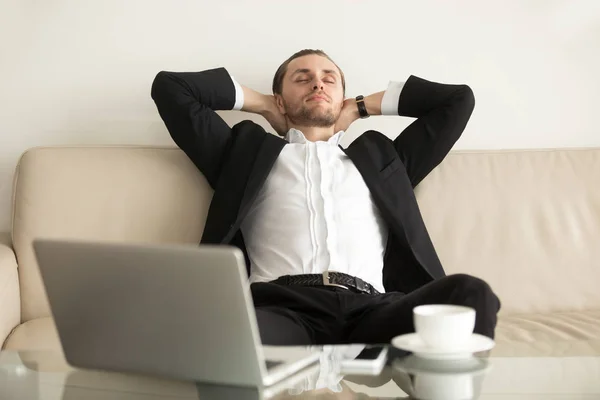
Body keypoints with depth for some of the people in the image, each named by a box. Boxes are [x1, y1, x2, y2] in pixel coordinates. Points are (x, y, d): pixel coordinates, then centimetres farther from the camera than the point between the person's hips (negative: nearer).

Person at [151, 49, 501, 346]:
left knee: (471, 293, -30)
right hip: (281, 306, -2)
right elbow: (170, 86, 31)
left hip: (368, 309, 3)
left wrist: (362, 106, 40)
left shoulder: (379, 157, 35)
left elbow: (458, 98, 40)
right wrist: (260, 103, 37)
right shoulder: (249, 151, 31)